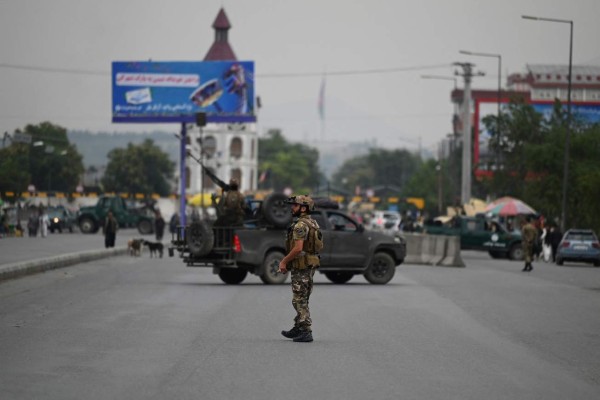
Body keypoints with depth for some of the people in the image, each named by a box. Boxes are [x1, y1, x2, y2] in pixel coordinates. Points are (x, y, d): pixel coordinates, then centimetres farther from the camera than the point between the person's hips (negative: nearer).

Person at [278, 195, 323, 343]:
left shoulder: (300, 225, -18)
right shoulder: (313, 223, 14)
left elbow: (298, 248, -26)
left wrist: (284, 261, -14)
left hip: (301, 266, -10)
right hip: (311, 264, 10)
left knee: (299, 300, -6)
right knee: (302, 299, 17)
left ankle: (306, 332, -7)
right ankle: (297, 329, 24)